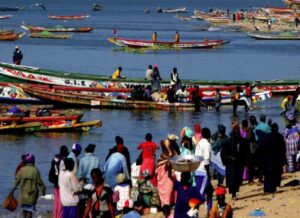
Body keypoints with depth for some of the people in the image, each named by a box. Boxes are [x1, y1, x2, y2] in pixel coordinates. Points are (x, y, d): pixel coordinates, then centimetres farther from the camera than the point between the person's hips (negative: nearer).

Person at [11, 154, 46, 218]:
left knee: (24, 209, 15)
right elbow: (40, 182, -7)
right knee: (30, 210, 2)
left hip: (23, 193, 3)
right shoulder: (35, 170, -9)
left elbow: (17, 180, 0)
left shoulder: (22, 170, -1)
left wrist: (13, 189, 8)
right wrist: (43, 190, 4)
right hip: (32, 193, -3)